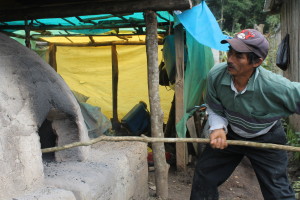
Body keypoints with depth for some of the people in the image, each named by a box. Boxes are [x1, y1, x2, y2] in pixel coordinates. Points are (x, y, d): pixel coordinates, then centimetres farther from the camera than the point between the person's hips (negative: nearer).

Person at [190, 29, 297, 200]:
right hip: (230, 134, 3)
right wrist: (218, 128, -25)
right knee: (204, 175, 12)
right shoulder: (216, 75, -24)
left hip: (266, 139, -3)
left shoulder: (276, 86, -37)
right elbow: (215, 110, -7)